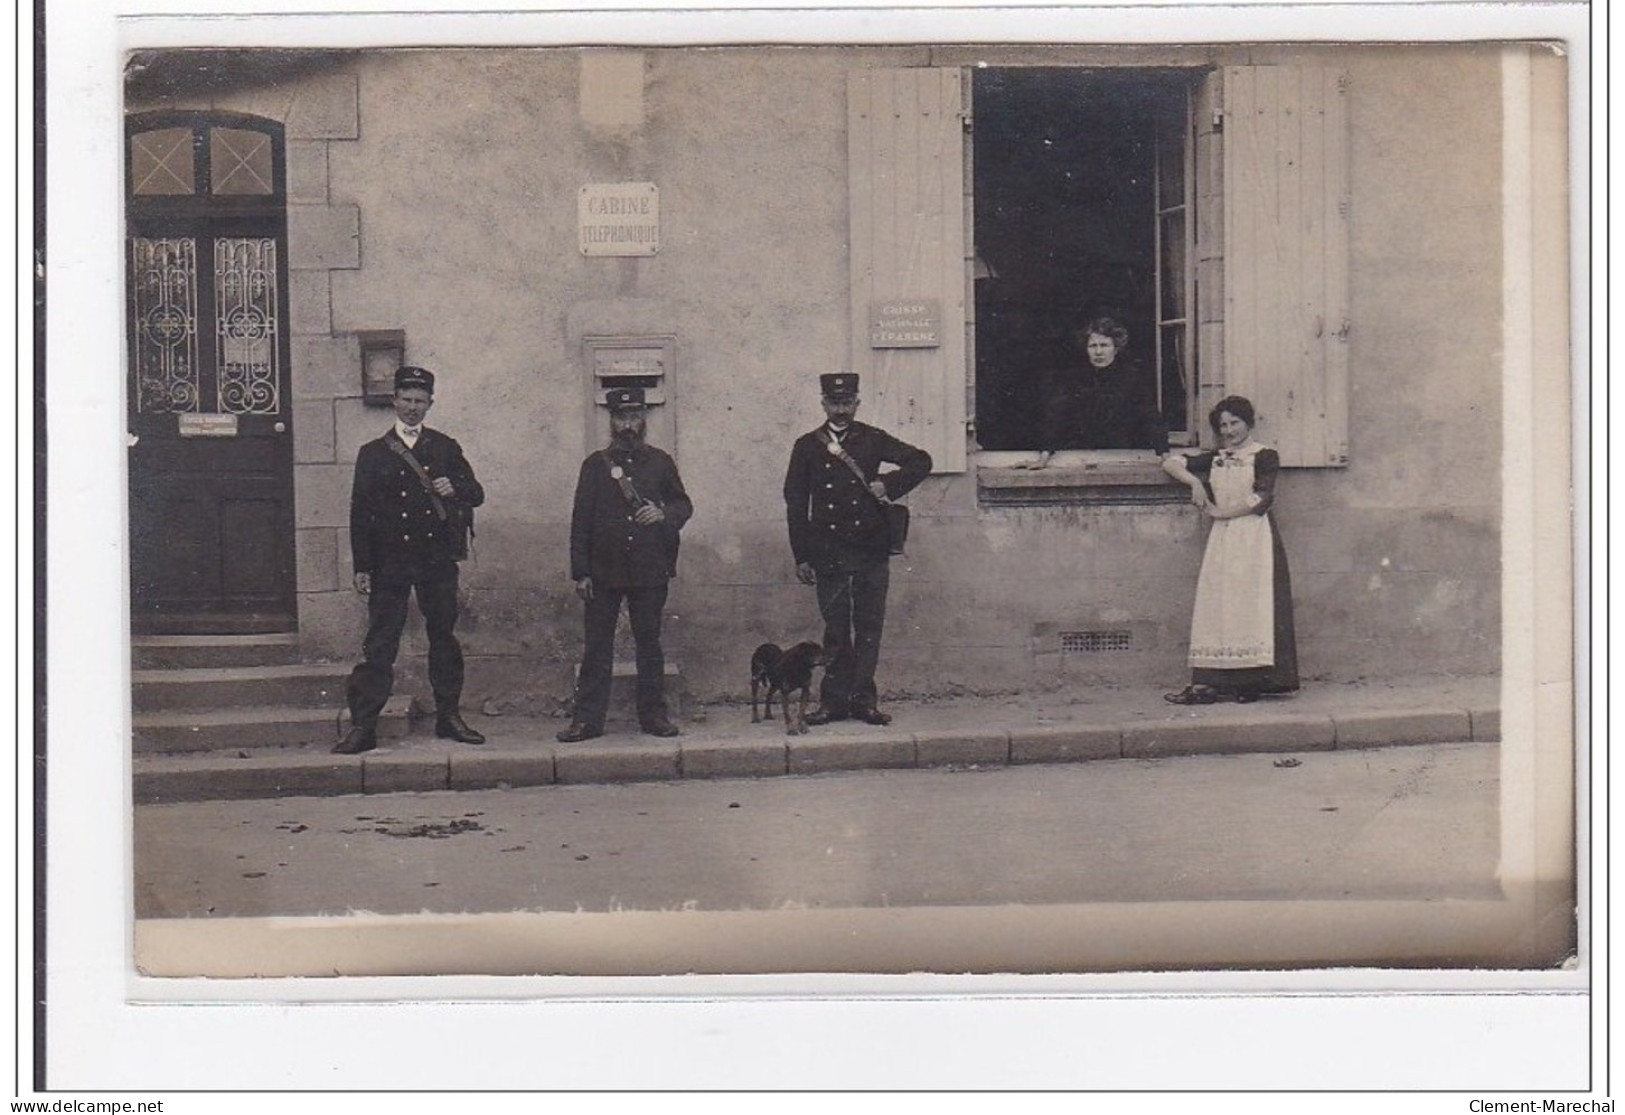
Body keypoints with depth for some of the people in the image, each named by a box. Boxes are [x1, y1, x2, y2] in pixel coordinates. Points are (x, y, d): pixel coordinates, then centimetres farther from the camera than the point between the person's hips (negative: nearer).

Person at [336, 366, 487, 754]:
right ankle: (362, 725, -5)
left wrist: (455, 489, -11)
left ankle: (449, 716, 17)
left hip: (438, 560, 2)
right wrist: (361, 568, -3)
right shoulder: (373, 453, 7)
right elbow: (360, 513, 4)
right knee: (379, 643, -5)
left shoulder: (446, 448, 12)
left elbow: (477, 493, 13)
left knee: (444, 637, 8)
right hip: (390, 561, -2)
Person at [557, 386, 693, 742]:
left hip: (650, 571, 1)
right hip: (604, 572, -1)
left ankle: (654, 715, 15)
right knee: (597, 646, 1)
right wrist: (580, 572, -3)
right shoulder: (595, 464, 5)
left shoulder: (660, 462, 9)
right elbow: (581, 521, 3)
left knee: (649, 643, 7)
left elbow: (684, 505, 13)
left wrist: (663, 515, -11)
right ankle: (587, 719, 4)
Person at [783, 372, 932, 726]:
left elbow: (921, 461, 7)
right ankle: (834, 700, 8)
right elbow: (795, 503, 6)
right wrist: (802, 556, 1)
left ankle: (863, 699, 8)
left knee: (869, 626, 2)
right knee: (835, 629, 3)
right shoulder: (807, 446, 7)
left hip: (871, 550, 1)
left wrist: (887, 485, -8)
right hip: (828, 553, -1)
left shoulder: (873, 440, 8)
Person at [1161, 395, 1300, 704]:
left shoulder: (1264, 456, 2)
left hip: (1254, 539, -5)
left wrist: (1219, 512, -4)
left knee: (1250, 606, -9)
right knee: (1217, 607, -3)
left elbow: (1259, 499, -10)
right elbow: (1170, 463, 18)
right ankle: (1208, 683, -8)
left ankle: (1249, 682, -11)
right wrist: (1195, 482, 0)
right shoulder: (1215, 459, 17)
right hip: (1223, 540, 5)